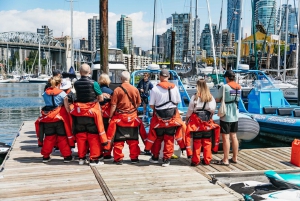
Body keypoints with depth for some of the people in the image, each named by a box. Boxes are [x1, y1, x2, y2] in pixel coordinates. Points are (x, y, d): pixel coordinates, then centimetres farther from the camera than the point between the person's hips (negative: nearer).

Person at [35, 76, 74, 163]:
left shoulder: (45, 93, 4)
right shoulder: (62, 93, -7)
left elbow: (46, 103, 2)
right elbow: (67, 108, -7)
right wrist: (70, 116, 0)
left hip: (47, 118, 3)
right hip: (60, 118, -3)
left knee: (49, 137, 14)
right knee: (62, 138, 6)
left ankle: (46, 156, 21)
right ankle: (67, 156, 11)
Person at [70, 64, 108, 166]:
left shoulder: (76, 83, -2)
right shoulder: (93, 83, -11)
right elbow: (101, 99, -7)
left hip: (79, 111, 4)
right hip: (92, 111, -3)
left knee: (81, 135, 12)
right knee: (93, 136, 3)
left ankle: (81, 157, 20)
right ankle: (94, 159, 5)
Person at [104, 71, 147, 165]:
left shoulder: (117, 90, -10)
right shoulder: (135, 89, -2)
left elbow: (113, 105, -9)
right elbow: (138, 103, 6)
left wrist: (110, 117, -1)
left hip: (119, 117, -2)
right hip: (133, 117, 2)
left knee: (118, 139, 7)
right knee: (133, 139, 12)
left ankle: (118, 159, 8)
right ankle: (134, 158, 16)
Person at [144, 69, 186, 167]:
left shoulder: (155, 89, -9)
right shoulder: (175, 88, -2)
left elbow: (151, 105, -7)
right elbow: (177, 102, 5)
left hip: (159, 116, -1)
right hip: (173, 116, 1)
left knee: (157, 138, 15)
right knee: (169, 138, 9)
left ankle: (155, 157, 27)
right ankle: (167, 159, 10)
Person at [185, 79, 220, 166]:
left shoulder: (195, 97, -12)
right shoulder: (211, 98, -2)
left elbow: (190, 110, -7)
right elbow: (213, 110, 2)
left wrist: (187, 118, 5)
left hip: (196, 121, -3)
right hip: (208, 122, 3)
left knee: (196, 142, 5)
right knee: (207, 142, 12)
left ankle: (195, 160, 9)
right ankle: (207, 160, 19)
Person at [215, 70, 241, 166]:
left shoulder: (224, 87, -13)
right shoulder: (239, 87, 6)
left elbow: (217, 100, -8)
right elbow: (237, 99, 12)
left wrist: (221, 99, 12)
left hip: (226, 116, -7)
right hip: (235, 115, 7)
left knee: (225, 137, -2)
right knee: (233, 136, 14)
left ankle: (225, 160, 1)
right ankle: (235, 158, 22)